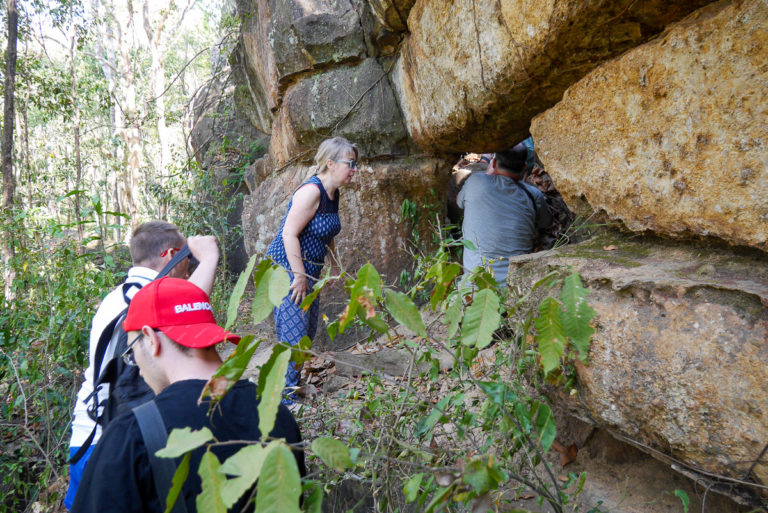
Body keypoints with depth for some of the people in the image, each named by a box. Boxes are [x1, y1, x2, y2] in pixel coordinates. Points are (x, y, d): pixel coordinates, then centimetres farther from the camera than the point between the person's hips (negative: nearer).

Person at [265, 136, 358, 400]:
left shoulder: (333, 194, 8)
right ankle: (285, 396, 5)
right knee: (294, 334, -8)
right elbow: (289, 234, -24)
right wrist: (299, 276, -23)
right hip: (287, 268, -9)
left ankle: (290, 385, 30)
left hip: (308, 270, 10)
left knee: (308, 331, 15)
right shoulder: (311, 191, -20)